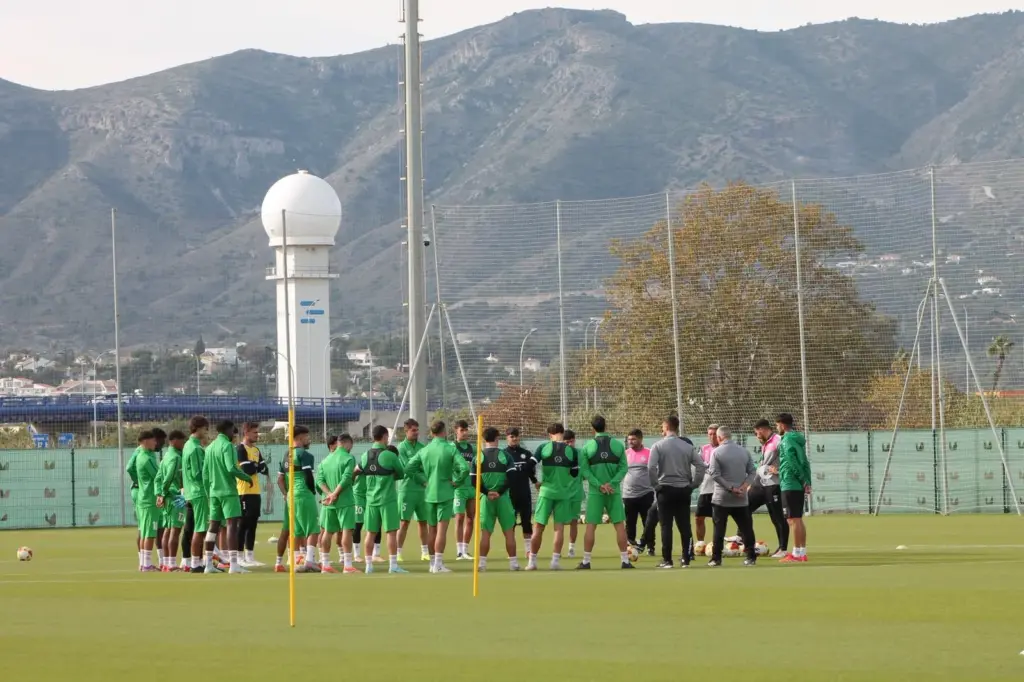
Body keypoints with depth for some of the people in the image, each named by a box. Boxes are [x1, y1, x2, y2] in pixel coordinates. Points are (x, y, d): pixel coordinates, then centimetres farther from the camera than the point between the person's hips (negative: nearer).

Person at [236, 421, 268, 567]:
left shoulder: (256, 450, 18)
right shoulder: (241, 449, -9)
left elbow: (264, 469, 10)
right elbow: (247, 470, -19)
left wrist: (253, 465, -8)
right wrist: (257, 466, -1)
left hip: (255, 492, 8)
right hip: (245, 493, -8)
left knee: (252, 525, 10)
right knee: (243, 525, -7)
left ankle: (250, 557, 14)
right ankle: (240, 557, -5)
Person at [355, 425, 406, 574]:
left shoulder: (366, 456, 5)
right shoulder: (389, 456, -11)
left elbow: (356, 472, 18)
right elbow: (401, 474, -2)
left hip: (371, 499, 5)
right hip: (387, 499, -5)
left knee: (371, 533, 8)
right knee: (391, 531, -1)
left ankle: (369, 565, 11)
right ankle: (393, 565, -3)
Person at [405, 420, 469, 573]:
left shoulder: (424, 450, 4)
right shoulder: (450, 449, -10)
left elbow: (409, 468, 7)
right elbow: (465, 469, -20)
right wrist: (457, 482, -6)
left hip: (429, 493, 5)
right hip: (445, 493, -5)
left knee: (432, 530, 13)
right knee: (442, 529, -5)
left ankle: (433, 563, 21)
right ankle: (438, 564, -9)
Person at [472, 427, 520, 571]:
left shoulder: (478, 457, 2)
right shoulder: (505, 456, -1)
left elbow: (473, 481, -4)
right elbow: (512, 477, -9)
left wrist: (487, 492, -6)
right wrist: (500, 492, -9)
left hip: (485, 498, 1)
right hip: (503, 497, -1)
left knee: (485, 532, 5)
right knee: (509, 531, 5)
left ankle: (482, 562, 0)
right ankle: (513, 562, 4)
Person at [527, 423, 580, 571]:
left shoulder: (543, 448, -4)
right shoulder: (572, 451, -2)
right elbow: (575, 473, 3)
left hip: (546, 491, 0)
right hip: (564, 493, 0)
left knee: (538, 526, 6)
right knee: (559, 527, 5)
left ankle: (532, 560, 8)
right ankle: (556, 560, -1)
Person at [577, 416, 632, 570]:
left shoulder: (587, 447, -1)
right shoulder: (618, 445, 1)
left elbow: (584, 470, -8)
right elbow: (623, 468, -6)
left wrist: (599, 485, -11)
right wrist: (611, 483, -12)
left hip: (595, 492, 0)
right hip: (614, 491, 0)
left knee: (591, 526, 3)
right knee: (619, 525, 5)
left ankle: (586, 561, 2)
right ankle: (625, 560, 4)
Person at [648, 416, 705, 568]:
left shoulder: (658, 446, -7)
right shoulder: (687, 446, 3)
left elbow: (651, 468, -16)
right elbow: (700, 465, -1)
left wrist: (655, 485, -5)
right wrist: (694, 484, 6)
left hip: (666, 489, -3)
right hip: (684, 489, 3)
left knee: (666, 526, 0)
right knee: (684, 525, 8)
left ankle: (667, 560, -2)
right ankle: (686, 559, 8)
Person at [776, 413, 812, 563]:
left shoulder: (787, 440, -12)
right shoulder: (798, 439, 15)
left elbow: (793, 463, -19)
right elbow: (805, 462, 15)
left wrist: (803, 480, -14)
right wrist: (807, 482, 11)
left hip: (789, 485, -9)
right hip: (798, 485, 9)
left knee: (793, 519, -7)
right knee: (798, 519, 13)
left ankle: (797, 553, -7)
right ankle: (802, 552, 15)